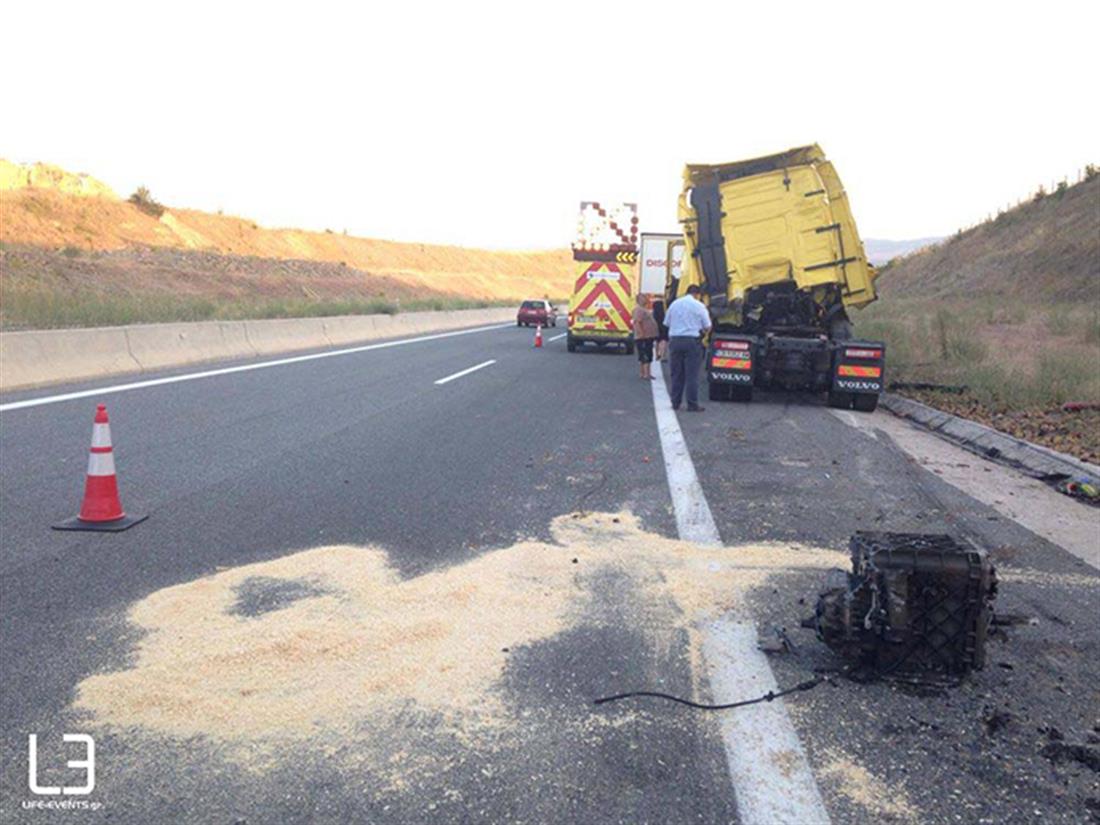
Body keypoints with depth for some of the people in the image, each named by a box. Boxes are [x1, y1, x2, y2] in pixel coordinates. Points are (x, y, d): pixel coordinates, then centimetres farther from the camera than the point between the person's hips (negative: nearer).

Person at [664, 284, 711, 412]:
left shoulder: (674, 304, 9)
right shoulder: (699, 306, -3)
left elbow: (667, 322, 13)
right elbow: (707, 326, -2)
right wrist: (701, 330, 19)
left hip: (674, 340, 4)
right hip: (692, 341, -4)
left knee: (676, 373, 11)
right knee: (692, 375, -2)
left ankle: (675, 402, 14)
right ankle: (692, 405, -3)